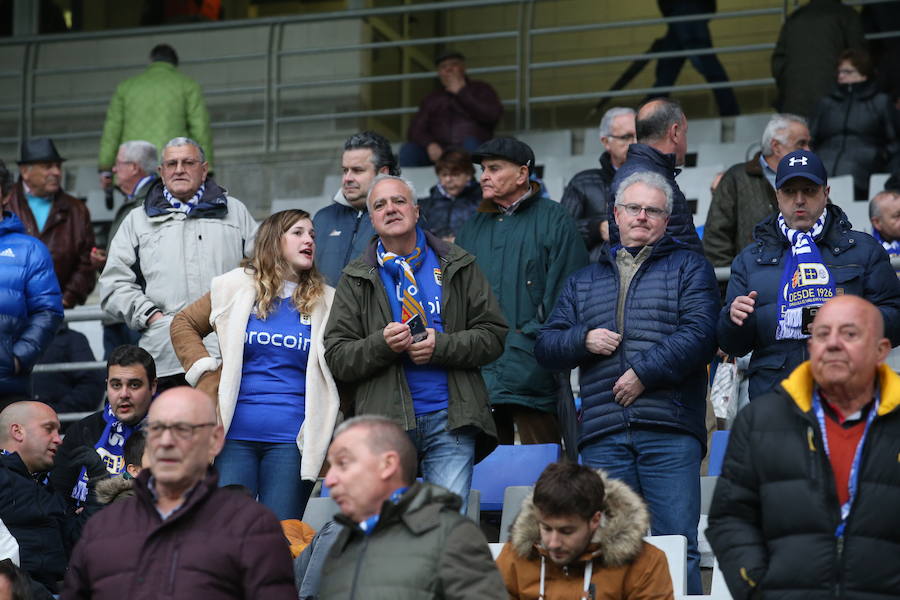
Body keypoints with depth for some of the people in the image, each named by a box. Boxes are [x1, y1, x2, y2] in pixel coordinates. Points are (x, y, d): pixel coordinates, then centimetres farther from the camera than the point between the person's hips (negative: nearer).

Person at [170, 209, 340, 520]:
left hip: (291, 438, 1)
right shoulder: (236, 288, 7)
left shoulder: (325, 302, 10)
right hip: (235, 435, -1)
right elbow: (183, 324, 15)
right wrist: (205, 372, 2)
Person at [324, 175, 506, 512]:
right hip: (385, 419, 0)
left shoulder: (457, 267, 13)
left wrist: (441, 347, -9)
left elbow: (493, 335, 7)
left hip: (450, 420, 0)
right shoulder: (357, 280, 12)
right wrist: (382, 345, -13)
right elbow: (337, 357, 5)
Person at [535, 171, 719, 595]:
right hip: (602, 433, 4)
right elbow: (546, 346, 18)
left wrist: (644, 372, -12)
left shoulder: (688, 269, 11)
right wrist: (583, 340, -2)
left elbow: (699, 334, -4)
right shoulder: (583, 282, 24)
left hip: (669, 432, -4)